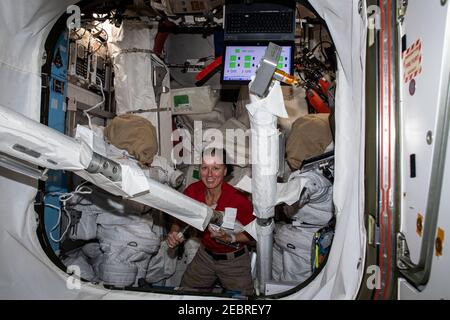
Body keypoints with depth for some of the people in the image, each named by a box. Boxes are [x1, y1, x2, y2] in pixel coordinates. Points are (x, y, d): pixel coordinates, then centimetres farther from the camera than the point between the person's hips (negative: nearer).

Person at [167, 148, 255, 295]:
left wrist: (229, 238, -30)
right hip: (205, 255, 4)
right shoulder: (192, 191, -17)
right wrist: (174, 233, -20)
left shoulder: (239, 199, -28)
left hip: (234, 260, -3)